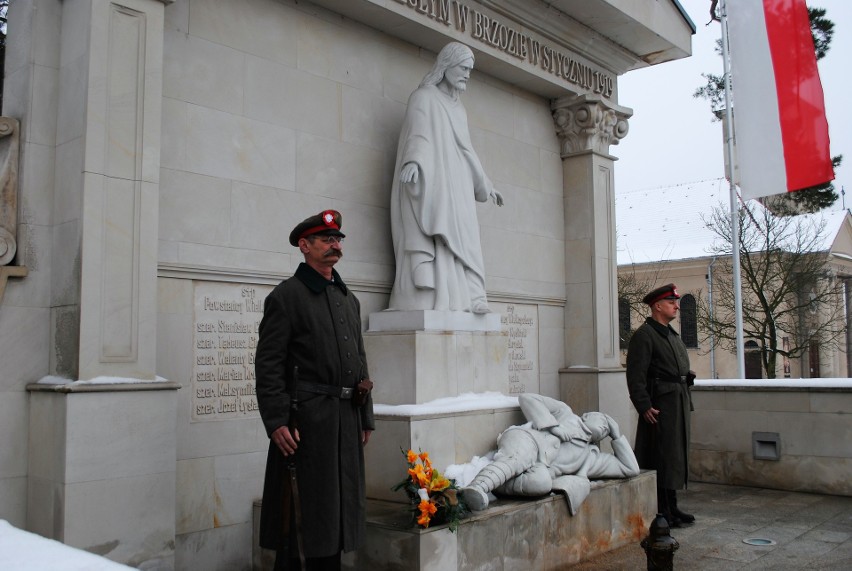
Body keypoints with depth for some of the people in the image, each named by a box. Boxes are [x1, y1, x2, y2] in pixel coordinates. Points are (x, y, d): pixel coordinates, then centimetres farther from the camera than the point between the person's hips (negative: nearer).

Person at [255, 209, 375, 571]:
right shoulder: (286, 296, -5)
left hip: (346, 419, 7)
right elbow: (268, 365, -11)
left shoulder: (349, 300, 16)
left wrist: (366, 417, 14)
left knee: (336, 506, 13)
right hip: (306, 419, -7)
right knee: (300, 512, 1)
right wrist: (276, 421, -18)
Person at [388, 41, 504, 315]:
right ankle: (430, 302, -23)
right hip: (430, 181, -7)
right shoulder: (424, 97, 3)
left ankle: (468, 300, -9)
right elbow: (418, 133, -14)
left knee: (461, 239, -4)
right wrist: (414, 160, -34)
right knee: (433, 237, -17)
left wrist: (485, 184, 34)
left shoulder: (458, 108, 26)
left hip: (457, 187, 7)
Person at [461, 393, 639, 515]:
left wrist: (616, 435, 35)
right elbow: (527, 398, 16)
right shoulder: (565, 412, 27)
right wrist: (553, 426, 4)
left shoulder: (591, 458, 36)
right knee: (519, 459, -42)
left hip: (532, 472, 4)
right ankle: (477, 487, -63)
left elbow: (630, 469, 38)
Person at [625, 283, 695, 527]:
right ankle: (660, 512, 2)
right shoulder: (644, 335, -10)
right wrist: (644, 406, -21)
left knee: (677, 454, 13)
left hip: (679, 403, 9)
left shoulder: (672, 334, 19)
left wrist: (686, 401, 20)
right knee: (662, 457, -6)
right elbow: (635, 376, -16)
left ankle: (671, 506, 22)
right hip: (660, 405, -9)